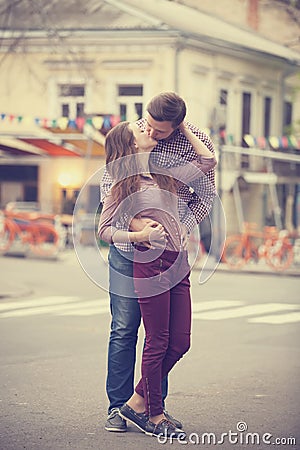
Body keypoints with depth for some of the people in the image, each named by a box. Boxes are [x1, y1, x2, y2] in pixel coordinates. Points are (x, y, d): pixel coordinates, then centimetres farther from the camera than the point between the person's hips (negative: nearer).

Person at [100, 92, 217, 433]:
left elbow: (205, 195, 2)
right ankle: (118, 406, 7)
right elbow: (108, 183, -2)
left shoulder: (198, 143, -5)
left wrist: (183, 227, -16)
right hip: (127, 248, 0)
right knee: (124, 329, 0)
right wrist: (133, 220, -18)